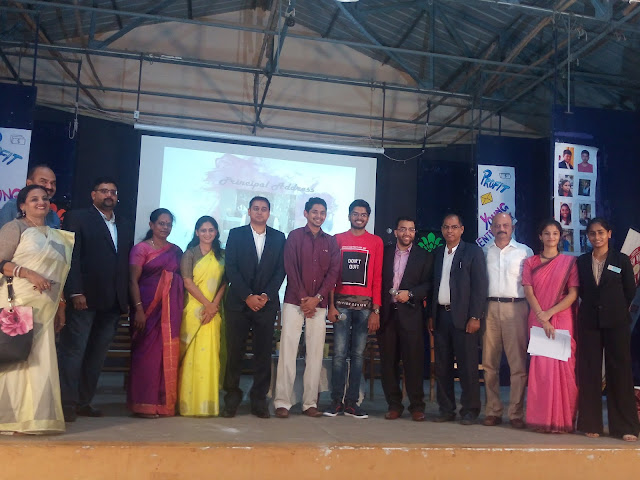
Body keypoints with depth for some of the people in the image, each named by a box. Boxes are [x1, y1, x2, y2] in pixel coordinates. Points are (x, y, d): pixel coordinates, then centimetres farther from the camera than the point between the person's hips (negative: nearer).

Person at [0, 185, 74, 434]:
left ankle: (34, 418, 9)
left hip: (45, 310, 6)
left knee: (39, 362, 3)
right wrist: (28, 273, -20)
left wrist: (61, 309, 15)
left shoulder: (58, 237, 18)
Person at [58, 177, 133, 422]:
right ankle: (67, 403, 6)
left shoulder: (125, 225, 18)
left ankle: (84, 401, 18)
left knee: (97, 355, 9)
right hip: (85, 298, -5)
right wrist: (75, 292, -16)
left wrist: (126, 298, 8)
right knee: (74, 351, -1)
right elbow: (72, 257, -7)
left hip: (113, 302, 5)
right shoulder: (77, 218, 2)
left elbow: (126, 262, 14)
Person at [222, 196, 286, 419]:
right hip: (239, 302, -1)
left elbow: (280, 270, 5)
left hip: (266, 303, 1)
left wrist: (265, 296, -8)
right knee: (234, 351, -1)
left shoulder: (278, 237, 11)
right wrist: (248, 296, -10)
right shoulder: (236, 234, 7)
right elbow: (231, 268, -1)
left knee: (264, 353, 1)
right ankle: (232, 400, 10)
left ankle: (259, 401, 9)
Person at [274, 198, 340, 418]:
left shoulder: (331, 242, 12)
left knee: (315, 353, 2)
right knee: (288, 351, -5)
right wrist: (303, 299, -10)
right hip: (294, 301, -2)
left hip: (318, 304, 3)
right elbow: (291, 269, -3)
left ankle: (310, 403, 7)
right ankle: (282, 402, -2)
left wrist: (317, 298, -8)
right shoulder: (295, 236, 5)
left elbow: (333, 272, 4)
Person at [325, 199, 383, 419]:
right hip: (341, 303, 0)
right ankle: (336, 401, 4)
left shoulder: (376, 242, 9)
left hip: (365, 304, 0)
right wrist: (331, 305, -3)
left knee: (358, 354, 3)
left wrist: (376, 310, -3)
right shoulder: (337, 240, 10)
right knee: (339, 353, -3)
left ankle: (351, 402, 9)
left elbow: (377, 278, 4)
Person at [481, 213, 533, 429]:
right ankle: (492, 411, 14)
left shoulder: (524, 251, 6)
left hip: (515, 308, -2)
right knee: (489, 363, 6)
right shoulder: (484, 251, 11)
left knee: (518, 363, -2)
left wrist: (534, 312, -4)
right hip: (489, 308, 2)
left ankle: (516, 413, 6)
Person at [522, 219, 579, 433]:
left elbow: (573, 294, -2)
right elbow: (529, 293, 1)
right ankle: (542, 418, 4)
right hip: (537, 321, 1)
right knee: (540, 367, -2)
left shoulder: (569, 261, 5)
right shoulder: (530, 262, 10)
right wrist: (542, 318, -12)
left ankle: (562, 419, 5)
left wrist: (549, 313, -11)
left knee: (562, 367, -3)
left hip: (562, 320, -1)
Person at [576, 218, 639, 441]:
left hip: (616, 322, -2)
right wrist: (592, 306, 3)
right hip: (589, 321, 2)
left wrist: (616, 308, 9)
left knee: (620, 371, 0)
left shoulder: (621, 260, 1)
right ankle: (591, 423, 12)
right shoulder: (582, 262, 7)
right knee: (589, 372, 3)